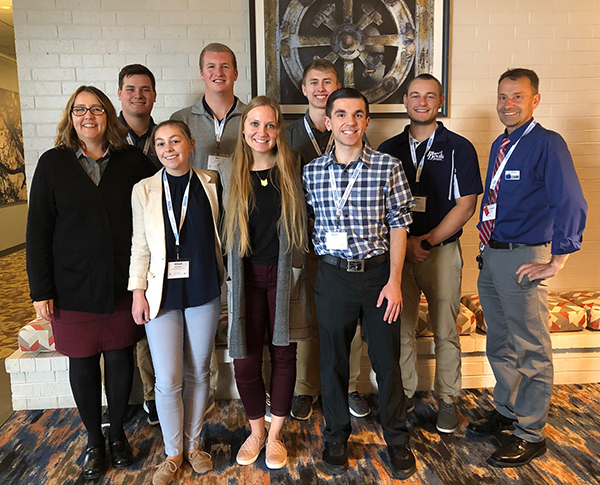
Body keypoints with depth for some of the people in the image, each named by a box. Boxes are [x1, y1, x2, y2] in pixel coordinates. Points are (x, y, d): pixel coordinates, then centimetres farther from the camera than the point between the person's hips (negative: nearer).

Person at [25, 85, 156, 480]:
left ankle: (118, 432, 32)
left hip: (123, 284, 1)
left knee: (121, 358, 10)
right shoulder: (53, 164, 1)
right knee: (83, 362, 10)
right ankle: (94, 439, 30)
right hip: (73, 285, 0)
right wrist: (41, 289, -3)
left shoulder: (133, 161, 1)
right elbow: (38, 231, 0)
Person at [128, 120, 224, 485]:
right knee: (168, 380, 1)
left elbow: (218, 233, 9)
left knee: (198, 373, 12)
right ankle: (173, 452, 25)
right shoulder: (144, 190, 1)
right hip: (163, 294, -1)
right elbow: (140, 247, 3)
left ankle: (193, 444, 32)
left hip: (204, 291, 1)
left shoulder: (210, 184, 3)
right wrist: (138, 292, -2)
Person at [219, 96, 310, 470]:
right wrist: (231, 273, 4)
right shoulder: (229, 173, 2)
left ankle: (276, 434, 29)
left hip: (284, 274, 0)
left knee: (283, 354, 9)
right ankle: (257, 430, 29)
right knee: (246, 360, 2)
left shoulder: (292, 169, 1)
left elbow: (301, 222, 11)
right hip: (246, 275, 0)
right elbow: (225, 228, 8)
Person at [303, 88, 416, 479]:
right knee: (333, 360, 12)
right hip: (333, 275, 2)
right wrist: (326, 261, 2)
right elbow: (310, 225, 8)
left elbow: (398, 224, -3)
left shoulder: (388, 166, -4)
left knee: (387, 359, 9)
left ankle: (397, 439, 31)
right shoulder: (312, 172, 1)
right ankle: (337, 437, 33)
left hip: (378, 272, -1)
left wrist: (394, 281, -7)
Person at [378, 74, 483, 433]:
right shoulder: (388, 150, 8)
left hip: (442, 251, -2)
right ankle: (405, 394, 26)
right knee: (401, 328, 9)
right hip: (397, 251, 2)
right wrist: (405, 241, -6)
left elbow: (466, 205, -4)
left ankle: (448, 399, 23)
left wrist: (428, 240, -12)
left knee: (445, 330, 6)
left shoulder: (459, 148, 1)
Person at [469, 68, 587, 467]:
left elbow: (572, 205, -18)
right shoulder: (499, 146, 13)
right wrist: (487, 246, 15)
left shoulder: (547, 143, -11)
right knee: (499, 344, 20)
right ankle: (506, 411, 39)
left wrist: (555, 263, -18)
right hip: (491, 256, 8)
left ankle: (530, 434, 20)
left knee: (531, 350, 5)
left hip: (523, 259, -8)